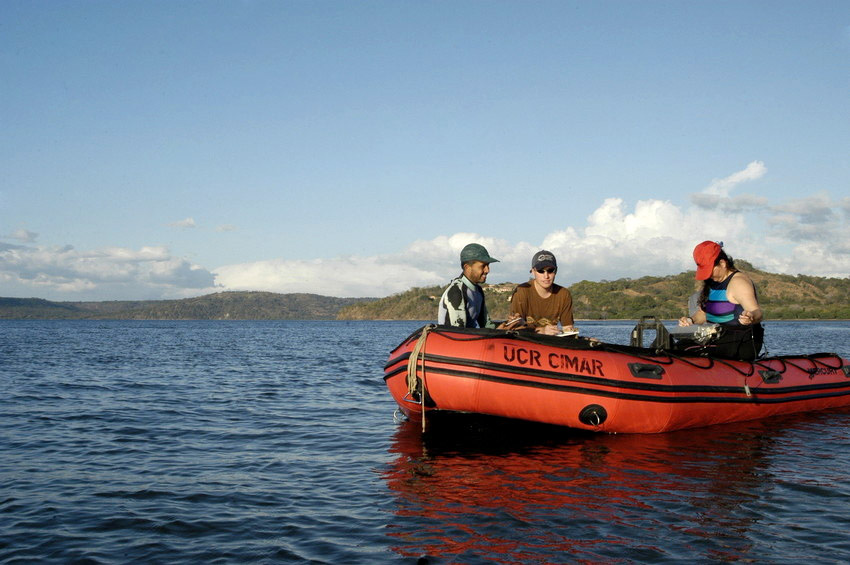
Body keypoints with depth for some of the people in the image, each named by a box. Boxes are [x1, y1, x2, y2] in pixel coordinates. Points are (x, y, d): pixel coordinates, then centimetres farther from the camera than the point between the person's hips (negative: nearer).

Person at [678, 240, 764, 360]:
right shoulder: (712, 283, 15)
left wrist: (751, 317, -47)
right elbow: (703, 312, 20)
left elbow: (758, 313, -24)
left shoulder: (739, 282, -14)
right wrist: (690, 320, -1)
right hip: (718, 339, 9)